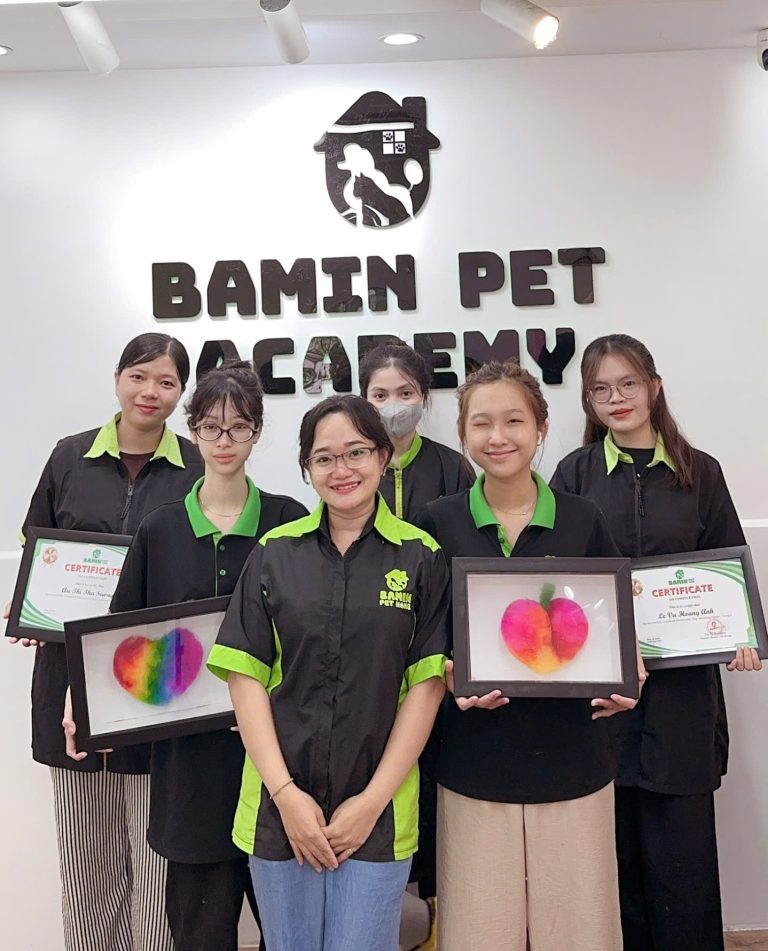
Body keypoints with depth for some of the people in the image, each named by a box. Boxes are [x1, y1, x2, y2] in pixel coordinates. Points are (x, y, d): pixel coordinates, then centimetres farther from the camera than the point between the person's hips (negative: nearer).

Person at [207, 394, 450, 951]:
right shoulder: (275, 552, 1)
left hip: (380, 809, -1)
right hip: (279, 804, 2)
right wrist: (286, 794, -8)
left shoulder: (421, 556, -3)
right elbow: (245, 675, -2)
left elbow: (427, 684, -4)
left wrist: (373, 800, -8)